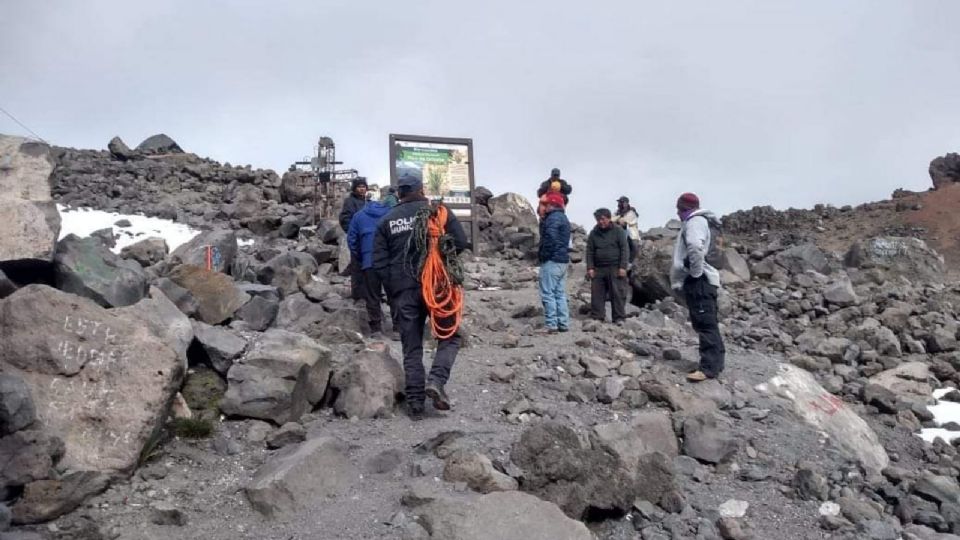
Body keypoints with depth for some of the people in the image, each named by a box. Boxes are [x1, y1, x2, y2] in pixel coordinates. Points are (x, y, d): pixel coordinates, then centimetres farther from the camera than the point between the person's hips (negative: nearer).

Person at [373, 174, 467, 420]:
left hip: (403, 290, 3)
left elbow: (379, 261, 4)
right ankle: (436, 381, -11)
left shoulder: (387, 220, 9)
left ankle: (415, 403, 9)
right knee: (449, 336, 11)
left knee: (411, 348, 10)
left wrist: (392, 291, 11)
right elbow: (460, 242, -4)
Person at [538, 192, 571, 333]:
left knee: (548, 294, -7)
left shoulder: (553, 218, -14)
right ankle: (563, 324, 14)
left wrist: (545, 254, -17)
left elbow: (550, 237, -27)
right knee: (560, 294, 12)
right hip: (563, 260, 10)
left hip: (551, 261, -10)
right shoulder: (563, 218, 19)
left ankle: (551, 325, -9)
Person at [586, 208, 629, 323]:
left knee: (618, 294, -3)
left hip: (615, 269, -3)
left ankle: (619, 318, 3)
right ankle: (597, 317, 8)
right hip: (598, 269, 3)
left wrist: (623, 267, -9)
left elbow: (625, 249, -1)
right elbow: (590, 252, 11)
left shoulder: (618, 231, 3)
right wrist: (590, 267, 1)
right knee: (597, 294, 1)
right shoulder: (594, 233, 12)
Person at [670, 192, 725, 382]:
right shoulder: (693, 223, 24)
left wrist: (696, 272, -20)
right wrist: (679, 282, 18)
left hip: (699, 281, -10)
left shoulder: (695, 221, -8)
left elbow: (695, 246, -30)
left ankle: (709, 367, -13)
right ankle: (714, 362, 18)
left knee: (705, 323, -11)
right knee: (705, 323, 12)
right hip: (695, 281, 10)